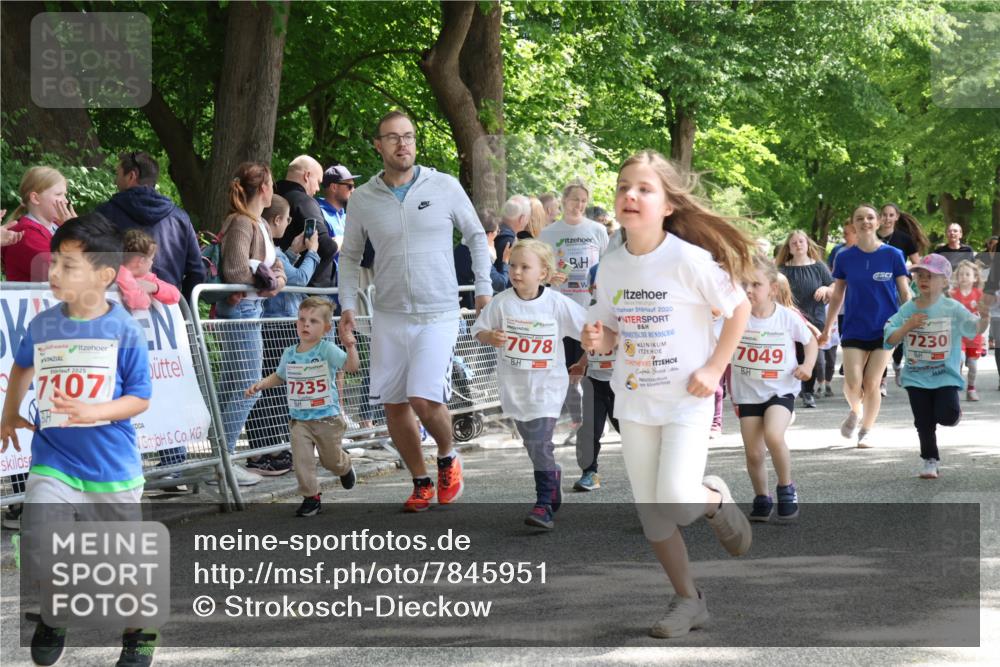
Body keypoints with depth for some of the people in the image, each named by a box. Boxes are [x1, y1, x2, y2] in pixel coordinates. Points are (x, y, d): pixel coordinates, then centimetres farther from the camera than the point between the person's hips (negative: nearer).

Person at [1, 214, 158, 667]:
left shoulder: (124, 330, -12)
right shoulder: (42, 325, -3)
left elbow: (140, 398, -10)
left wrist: (92, 412, -25)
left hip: (112, 465, -2)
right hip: (52, 461, 2)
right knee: (38, 547, -13)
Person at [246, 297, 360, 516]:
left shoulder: (327, 350, -12)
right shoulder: (290, 354, 3)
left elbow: (352, 366, -22)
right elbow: (279, 376, 21)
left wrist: (350, 346, -39)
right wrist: (260, 385, 6)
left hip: (327, 417, -3)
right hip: (299, 419, 3)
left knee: (331, 460, 13)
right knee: (301, 458, -9)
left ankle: (345, 466, 48)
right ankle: (310, 497, 4)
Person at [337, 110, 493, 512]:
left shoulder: (445, 187, -2)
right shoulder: (363, 199, 2)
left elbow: (475, 235, 9)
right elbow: (349, 257, 12)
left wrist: (484, 288, 3)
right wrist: (348, 306, 2)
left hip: (438, 315, -3)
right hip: (388, 317, 3)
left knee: (425, 399, -16)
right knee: (393, 404, 5)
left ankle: (447, 457, 14)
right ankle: (421, 482, 23)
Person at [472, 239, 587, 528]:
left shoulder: (557, 304, -8)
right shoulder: (502, 303, -4)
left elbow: (587, 327, 1)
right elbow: (480, 330, 1)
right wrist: (491, 337, -19)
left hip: (547, 385, -3)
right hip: (514, 386, 3)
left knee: (540, 445, -12)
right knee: (532, 444, 14)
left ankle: (545, 505, -7)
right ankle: (553, 475, 40)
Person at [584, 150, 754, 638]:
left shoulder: (688, 259, -16)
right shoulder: (611, 267, 0)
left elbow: (739, 307, -8)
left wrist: (714, 368, -12)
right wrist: (597, 340, -12)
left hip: (686, 399, -5)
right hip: (634, 401, 5)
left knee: (677, 499, -17)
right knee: (650, 511, 7)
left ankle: (716, 499, 19)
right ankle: (688, 601, 21)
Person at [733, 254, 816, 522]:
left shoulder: (788, 317, -9)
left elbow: (810, 341, 7)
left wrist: (808, 365, -9)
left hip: (780, 390, -2)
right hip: (747, 393, 2)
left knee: (773, 436, -25)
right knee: (754, 453, 3)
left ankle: (786, 488, -3)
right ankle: (761, 498, 26)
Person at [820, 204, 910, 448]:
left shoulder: (893, 255, -4)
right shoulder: (845, 258, 0)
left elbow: (905, 293, 1)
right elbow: (837, 296, 9)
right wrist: (827, 329, 11)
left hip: (884, 328, -1)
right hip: (854, 328, 1)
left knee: (872, 384, 0)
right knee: (852, 384, -8)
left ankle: (866, 431, 19)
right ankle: (855, 412, 25)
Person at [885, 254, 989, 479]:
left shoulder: (952, 309, -8)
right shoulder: (908, 310, 0)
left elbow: (976, 329, -16)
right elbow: (890, 339, -2)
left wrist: (984, 318, -37)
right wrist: (908, 327, -18)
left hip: (946, 376, -2)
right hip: (916, 377, 2)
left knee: (946, 415, -17)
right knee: (923, 423, 4)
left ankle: (954, 412, 20)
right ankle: (930, 461, 20)